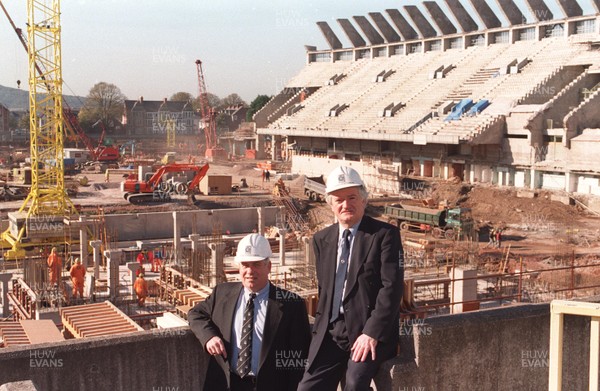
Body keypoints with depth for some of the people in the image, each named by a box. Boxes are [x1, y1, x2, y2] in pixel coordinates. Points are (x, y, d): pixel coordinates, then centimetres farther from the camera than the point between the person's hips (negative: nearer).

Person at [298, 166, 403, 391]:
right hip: (330, 332, 5)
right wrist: (322, 327, 7)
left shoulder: (385, 234, -4)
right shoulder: (322, 239, 13)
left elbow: (392, 286, -12)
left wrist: (372, 333, -19)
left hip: (370, 331, -5)